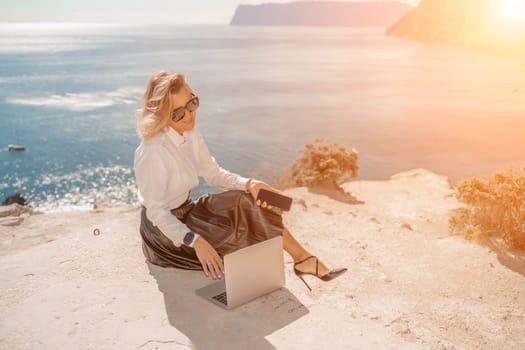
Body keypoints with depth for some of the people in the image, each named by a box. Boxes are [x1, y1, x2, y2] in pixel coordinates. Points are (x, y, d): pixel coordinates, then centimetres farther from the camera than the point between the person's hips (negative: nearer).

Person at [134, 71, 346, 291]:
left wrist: (248, 184, -11)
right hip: (164, 230, -7)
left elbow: (213, 173, 7)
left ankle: (303, 260, -2)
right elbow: (155, 211, -25)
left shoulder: (190, 134, -3)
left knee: (248, 204, -6)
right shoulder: (152, 151, -27)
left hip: (185, 212, 7)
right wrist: (194, 241, -36)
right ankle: (303, 260, 4)